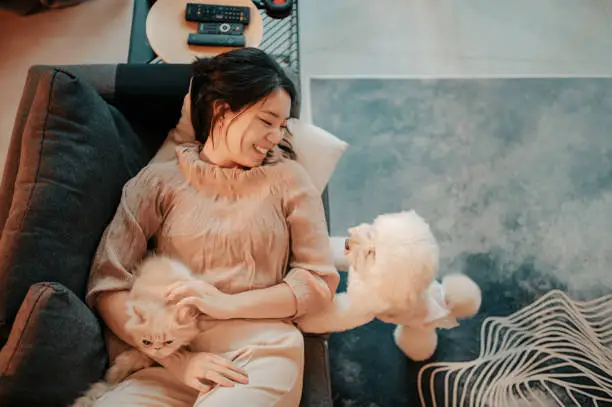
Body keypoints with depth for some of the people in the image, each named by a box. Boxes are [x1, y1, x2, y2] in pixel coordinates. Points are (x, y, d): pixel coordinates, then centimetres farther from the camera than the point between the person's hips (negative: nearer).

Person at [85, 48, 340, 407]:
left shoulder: (287, 178, 7)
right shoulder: (159, 181, 6)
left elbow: (321, 281, 4)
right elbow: (108, 288, 1)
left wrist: (227, 304, -6)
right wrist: (179, 360, -11)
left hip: (261, 352, 0)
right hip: (171, 358, 1)